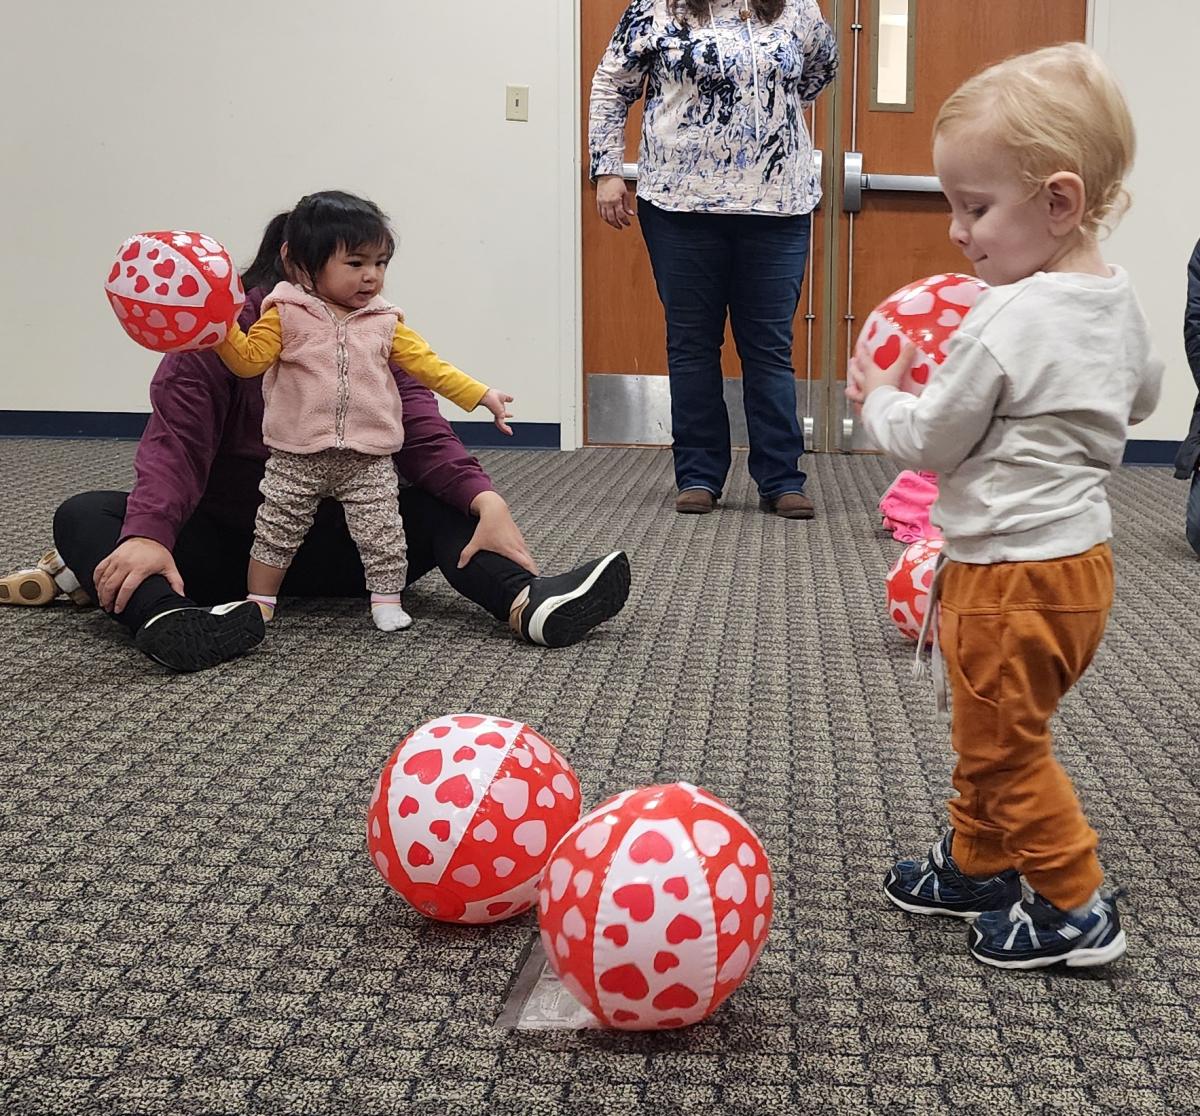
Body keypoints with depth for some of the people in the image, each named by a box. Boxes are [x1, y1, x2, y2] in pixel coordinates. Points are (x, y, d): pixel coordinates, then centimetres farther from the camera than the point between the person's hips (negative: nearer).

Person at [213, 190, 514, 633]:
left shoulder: (384, 322, 6)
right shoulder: (286, 314, -2)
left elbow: (427, 364, 6)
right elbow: (249, 359, -8)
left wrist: (481, 394, 1)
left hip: (368, 461, 2)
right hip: (296, 458, -1)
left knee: (382, 531, 1)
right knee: (275, 531, 7)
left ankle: (387, 601, 16)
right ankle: (258, 604, 21)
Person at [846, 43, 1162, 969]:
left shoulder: (1006, 323, -25)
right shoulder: (1119, 302, 2)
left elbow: (929, 441, -15)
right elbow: (1142, 395, 21)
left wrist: (879, 399, 3)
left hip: (1011, 575, -9)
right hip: (1079, 553, 9)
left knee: (1005, 745, 7)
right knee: (995, 733, 23)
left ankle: (1076, 907, 16)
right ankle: (976, 864, 37)